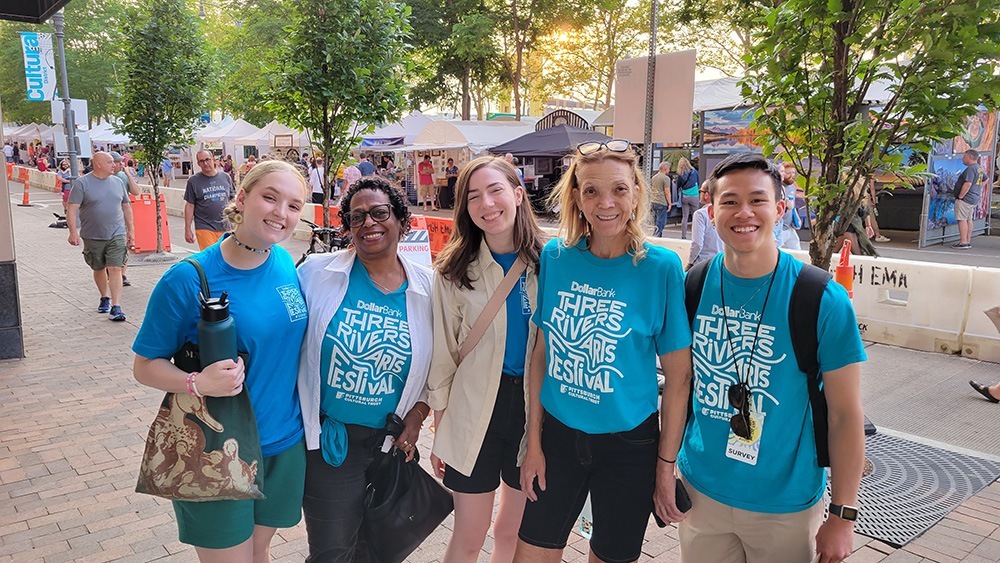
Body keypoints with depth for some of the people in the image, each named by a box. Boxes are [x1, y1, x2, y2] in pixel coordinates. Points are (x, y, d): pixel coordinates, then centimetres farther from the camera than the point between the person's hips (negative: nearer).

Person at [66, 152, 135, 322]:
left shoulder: (117, 182, 7)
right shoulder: (82, 183, -5)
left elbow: (126, 207, 15)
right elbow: (71, 209, -9)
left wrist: (130, 230, 14)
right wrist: (73, 232, -18)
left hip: (117, 234, 1)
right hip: (92, 237, -1)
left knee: (115, 269, -9)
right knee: (99, 269, 15)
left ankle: (115, 307, -10)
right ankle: (105, 298, 36)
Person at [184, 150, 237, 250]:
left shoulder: (225, 177, 9)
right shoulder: (193, 181, 2)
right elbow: (189, 206, 2)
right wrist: (187, 229, -1)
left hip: (225, 227, 3)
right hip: (204, 228, -2)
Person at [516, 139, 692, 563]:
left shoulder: (661, 267, -13)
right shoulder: (555, 257, -6)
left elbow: (678, 378, -9)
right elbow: (541, 353, 1)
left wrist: (666, 465, -7)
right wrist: (534, 442, 1)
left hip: (629, 445, -2)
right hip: (557, 434, 2)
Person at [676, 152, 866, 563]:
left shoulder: (824, 300, -14)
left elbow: (845, 414, -9)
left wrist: (843, 516, -8)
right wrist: (665, 467, 3)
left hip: (785, 506, -2)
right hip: (700, 490, 3)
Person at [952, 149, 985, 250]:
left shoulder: (970, 169, -17)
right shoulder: (980, 168, 16)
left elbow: (967, 184, -25)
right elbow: (985, 179, 32)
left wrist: (960, 197, -21)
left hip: (965, 199, -10)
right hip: (974, 199, 10)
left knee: (962, 219, -9)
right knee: (969, 220, 14)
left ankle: (963, 243, -11)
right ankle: (968, 242, 18)